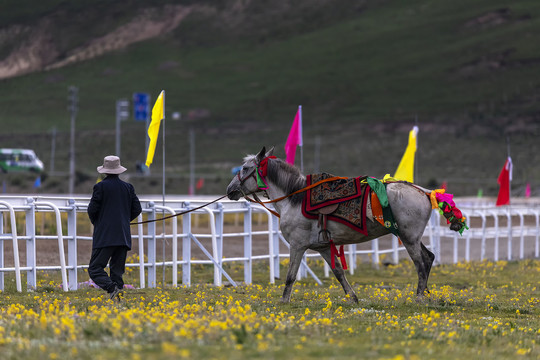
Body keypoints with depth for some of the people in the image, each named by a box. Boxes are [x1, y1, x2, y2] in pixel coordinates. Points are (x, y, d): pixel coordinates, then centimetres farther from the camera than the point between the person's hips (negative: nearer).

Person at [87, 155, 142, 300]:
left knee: (95, 269, -5)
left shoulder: (101, 187, -5)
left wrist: (95, 222, 15)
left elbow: (92, 209, -6)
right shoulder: (128, 187, 9)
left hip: (104, 236, -5)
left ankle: (112, 288, -27)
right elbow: (137, 209, 9)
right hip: (123, 237, 5)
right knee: (117, 270, 11)